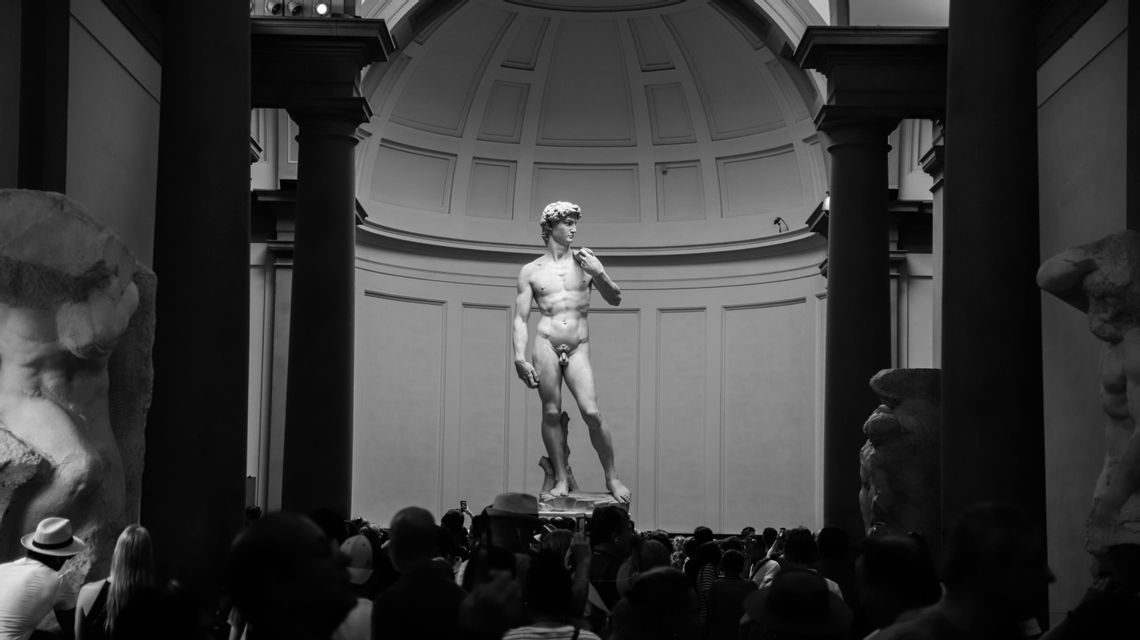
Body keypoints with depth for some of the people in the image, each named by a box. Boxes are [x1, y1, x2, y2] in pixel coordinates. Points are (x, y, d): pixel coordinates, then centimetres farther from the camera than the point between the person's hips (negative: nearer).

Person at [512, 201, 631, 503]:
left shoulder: (585, 261, 11)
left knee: (592, 413, -10)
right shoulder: (531, 271, 8)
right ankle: (561, 479, 8)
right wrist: (520, 358, -6)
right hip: (546, 344, 0)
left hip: (578, 347, 0)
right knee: (551, 414, -2)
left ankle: (612, 478, 2)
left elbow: (615, 299, 13)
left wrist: (600, 274, -5)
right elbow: (520, 318, 6)